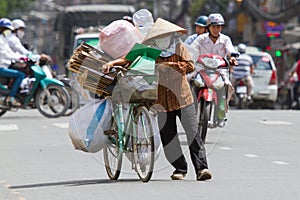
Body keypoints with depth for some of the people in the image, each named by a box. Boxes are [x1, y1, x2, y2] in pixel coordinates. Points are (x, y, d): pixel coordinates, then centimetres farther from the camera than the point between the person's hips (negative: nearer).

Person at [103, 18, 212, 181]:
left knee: (193, 134, -8)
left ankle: (201, 168, -6)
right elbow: (129, 59, 7)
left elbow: (190, 66, -6)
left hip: (183, 100, -2)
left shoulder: (179, 48, 5)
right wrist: (112, 63, -8)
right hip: (163, 103, 2)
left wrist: (169, 64, -13)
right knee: (168, 138, 2)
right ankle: (180, 168, 17)